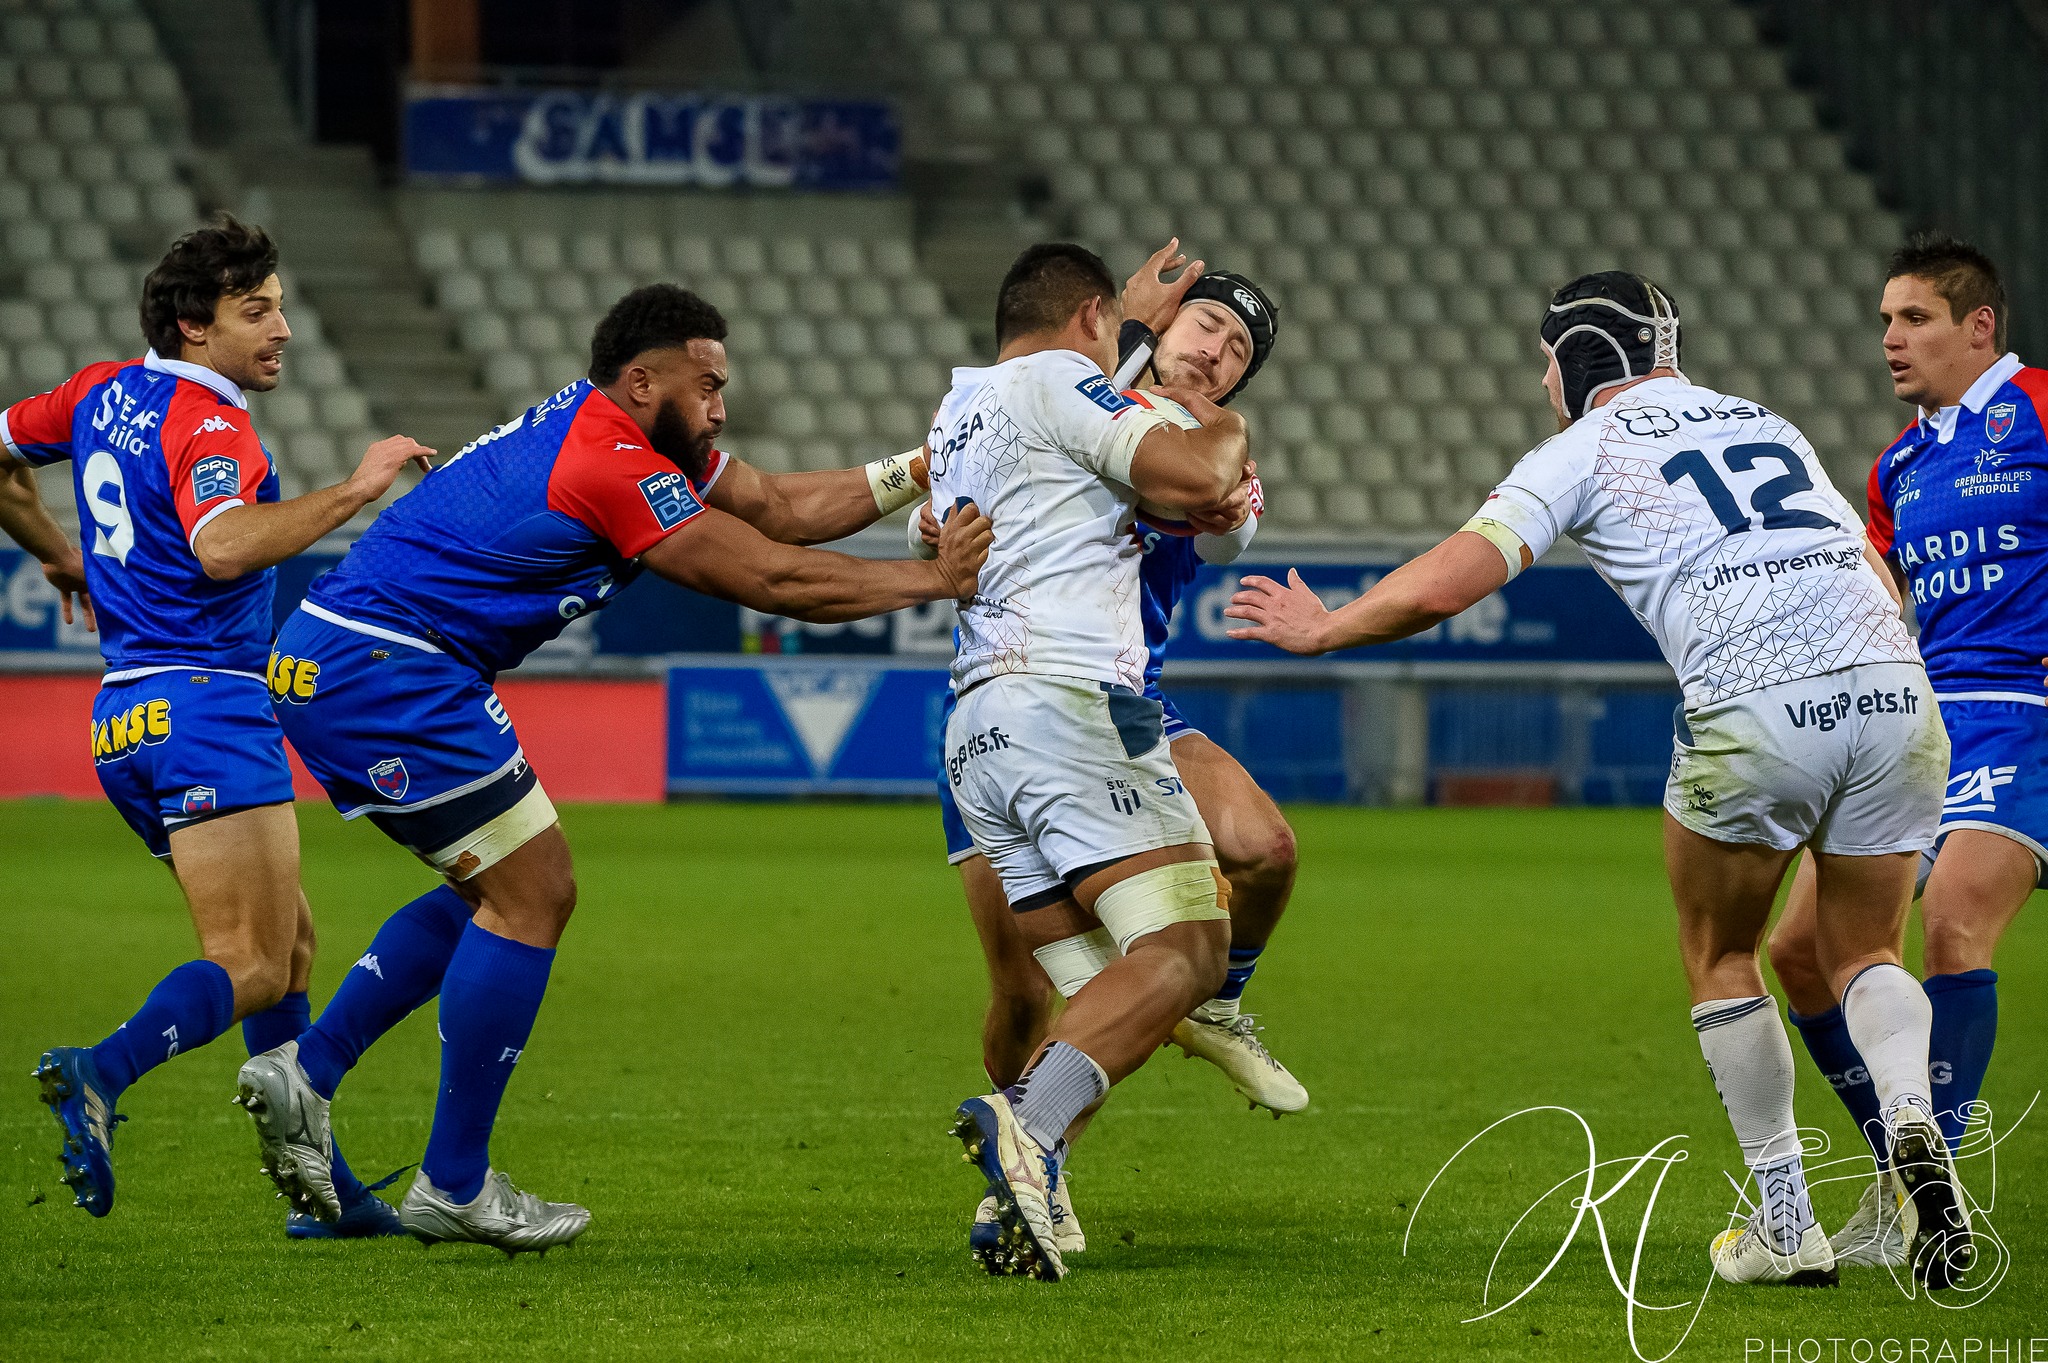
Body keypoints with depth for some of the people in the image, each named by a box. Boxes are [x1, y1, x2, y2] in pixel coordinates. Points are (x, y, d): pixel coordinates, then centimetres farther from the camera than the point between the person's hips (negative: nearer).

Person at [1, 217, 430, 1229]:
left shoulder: (105, 393, 15)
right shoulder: (211, 425, -12)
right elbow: (223, 546, -31)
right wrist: (355, 489, -25)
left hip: (126, 720, 10)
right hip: (206, 705, -10)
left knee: (289, 940, 15)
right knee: (252, 966, -15)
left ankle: (321, 1181, 12)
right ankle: (97, 1076, -37)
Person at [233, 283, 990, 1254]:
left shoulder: (619, 433, 13)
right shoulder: (614, 468, -18)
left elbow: (782, 506, 19)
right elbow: (772, 579, -14)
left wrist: (920, 470, 12)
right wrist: (934, 580, -5)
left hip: (326, 665, 11)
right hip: (383, 672, -11)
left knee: (500, 890, 17)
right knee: (534, 894, -4)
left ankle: (305, 1070, 11)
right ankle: (454, 1188, 0)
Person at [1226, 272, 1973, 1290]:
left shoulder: (1583, 452, 11)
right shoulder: (1766, 425, 28)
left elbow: (1445, 584, 4)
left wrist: (1319, 628, 19)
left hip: (1754, 711, -4)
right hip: (1896, 691, 4)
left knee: (1720, 957, 19)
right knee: (1863, 954, 21)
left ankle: (1785, 1225, 15)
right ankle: (1911, 1120, -10)